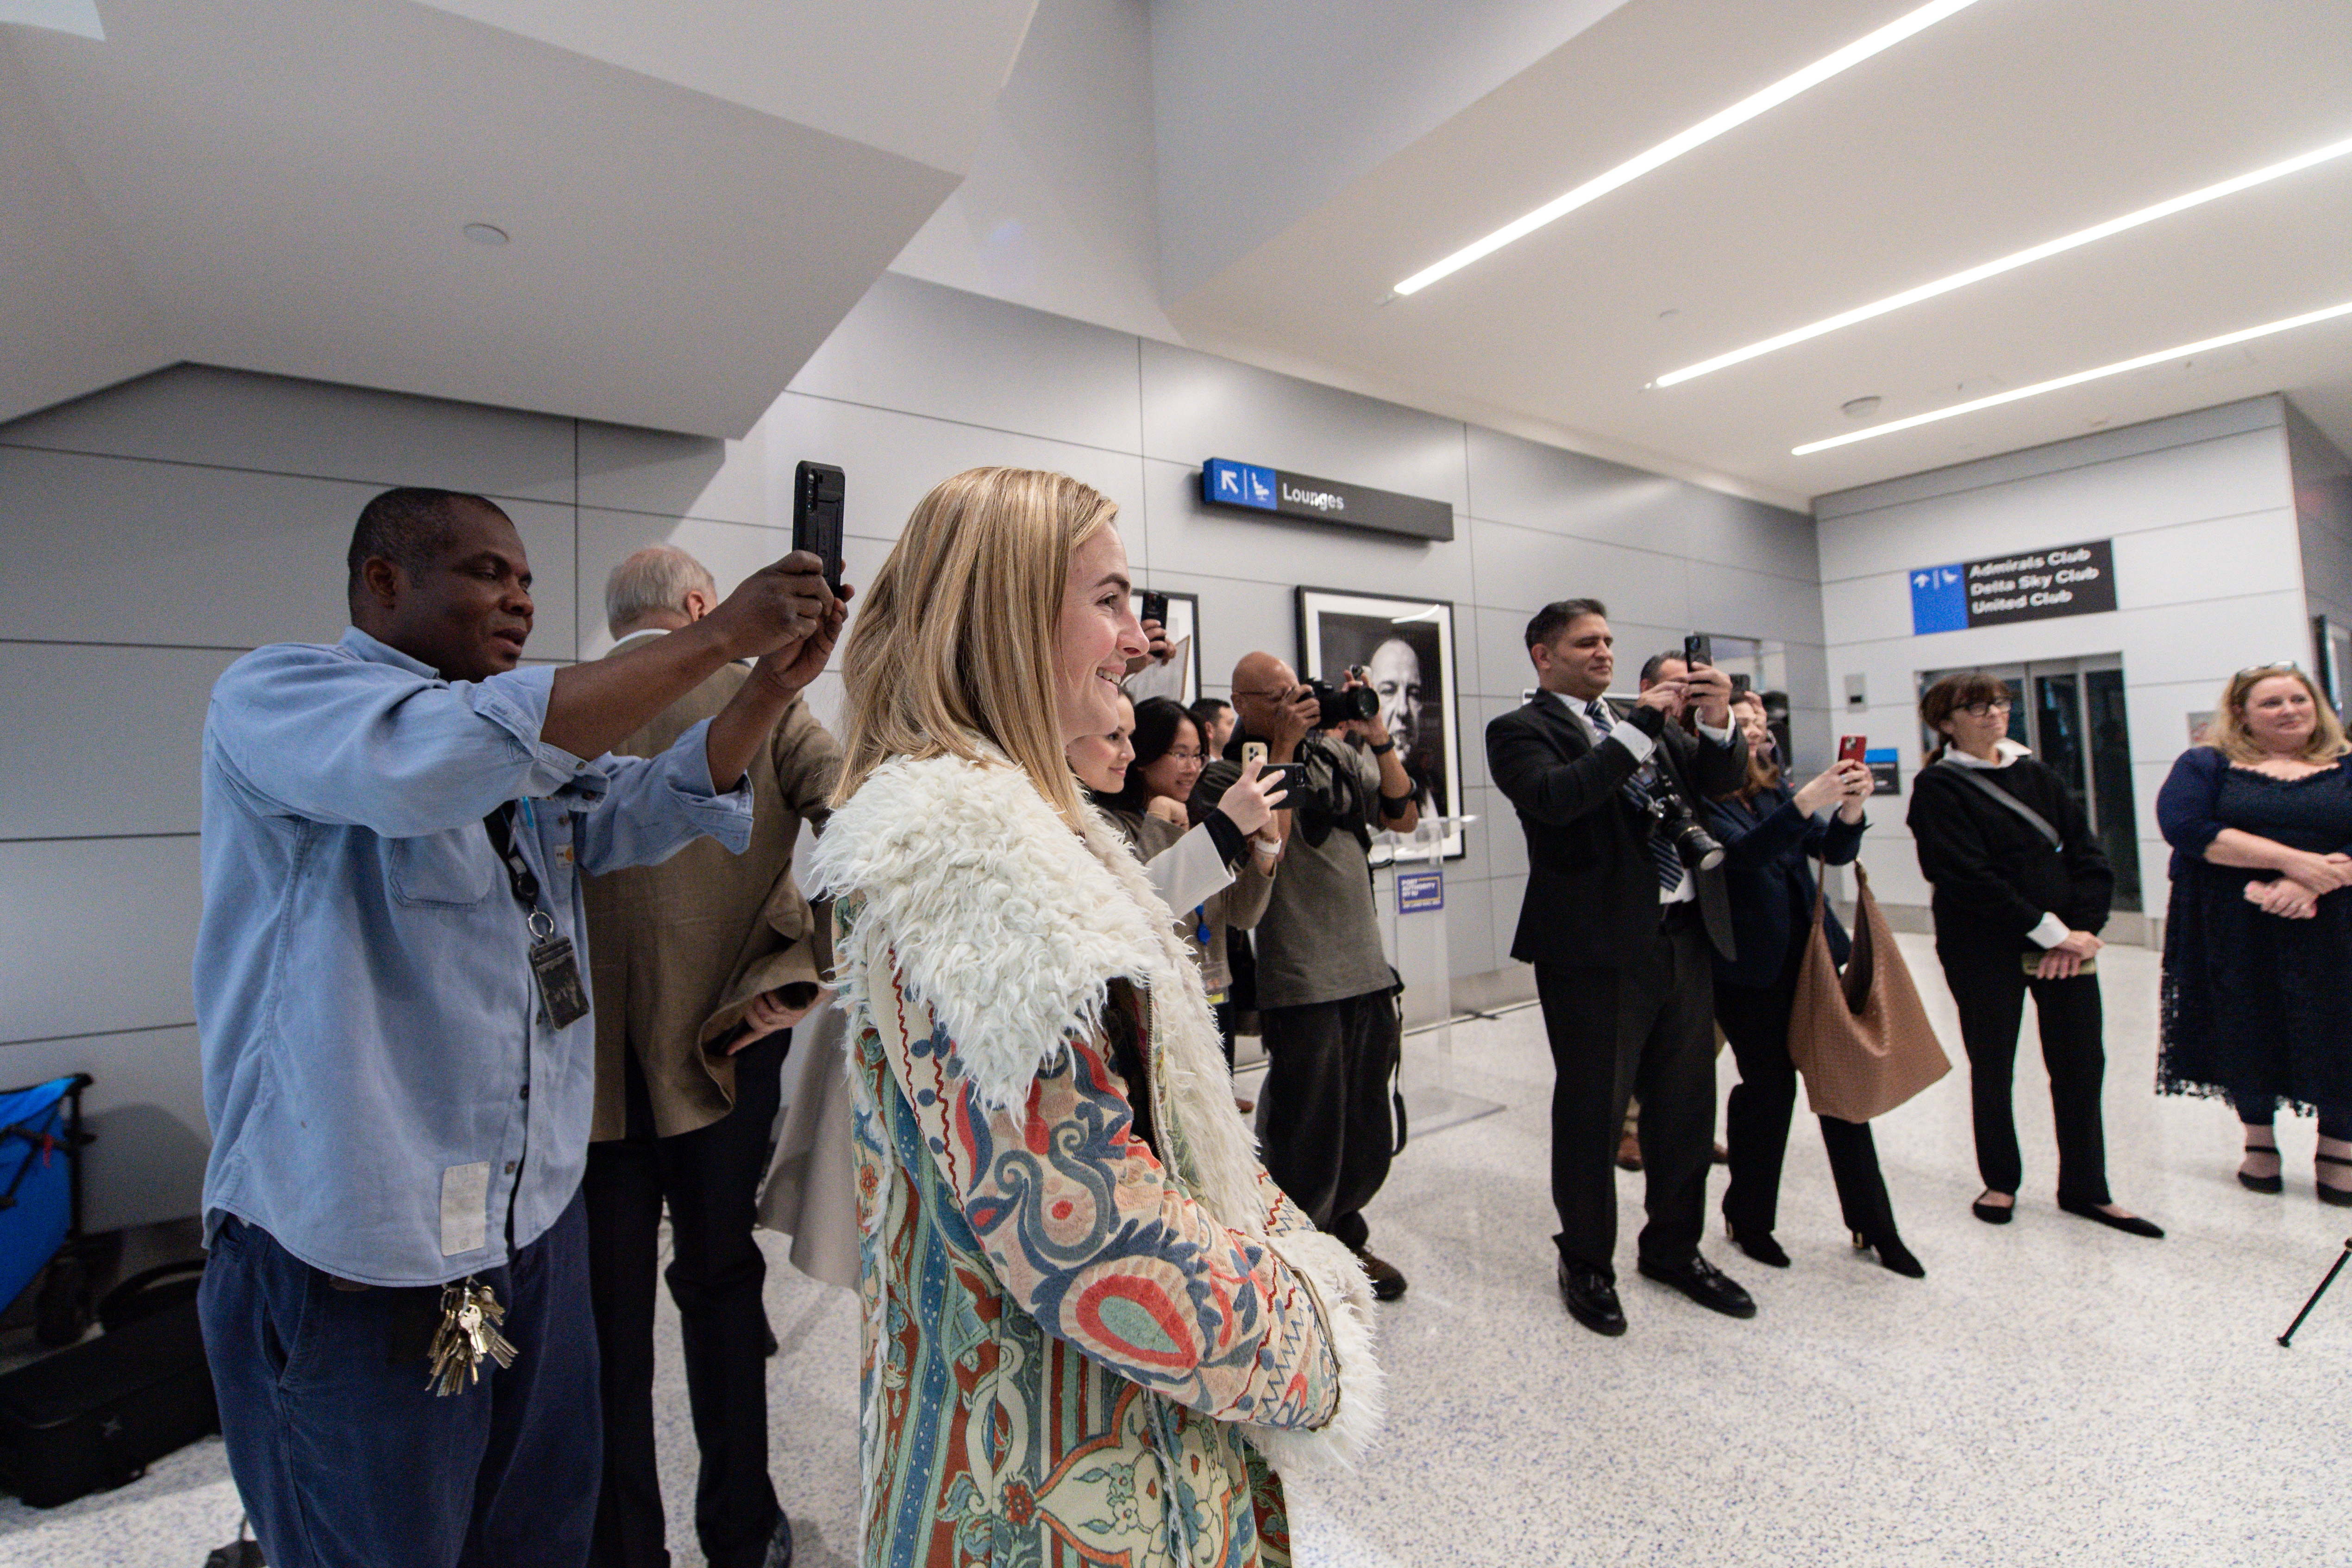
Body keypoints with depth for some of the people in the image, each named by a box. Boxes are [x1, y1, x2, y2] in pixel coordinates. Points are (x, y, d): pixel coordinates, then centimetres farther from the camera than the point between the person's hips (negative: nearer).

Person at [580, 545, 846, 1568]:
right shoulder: (761, 702, -4)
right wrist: (801, 972, -12)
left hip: (583, 1054, 1)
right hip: (720, 1045, 0)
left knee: (606, 1309, 15)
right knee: (720, 1284, 17)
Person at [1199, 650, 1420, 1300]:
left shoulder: (1338, 754, 10)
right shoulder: (1226, 776, -7)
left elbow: (1404, 817, 8)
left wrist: (1378, 738, -3)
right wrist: (1283, 750, -18)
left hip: (1368, 969, 6)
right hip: (1301, 981, -6)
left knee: (1369, 1129, 18)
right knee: (1308, 1135, 5)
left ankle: (1345, 1239, 41)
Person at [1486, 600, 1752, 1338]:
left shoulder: (1653, 725, 17)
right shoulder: (1520, 730, -5)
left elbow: (1723, 779, 12)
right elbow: (1556, 797, -23)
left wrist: (1717, 723, -7)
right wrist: (1642, 725, -20)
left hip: (1686, 937, 7)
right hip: (1600, 946, -6)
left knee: (1686, 1106, 17)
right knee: (1592, 1112, 6)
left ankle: (1674, 1247, 38)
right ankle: (1587, 1265, 26)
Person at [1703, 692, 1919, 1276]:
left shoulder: (1774, 788, 12)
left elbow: (1834, 851, 5)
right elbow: (1742, 850, -24)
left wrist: (1850, 809, -15)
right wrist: (1805, 802, -34)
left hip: (1810, 952, 6)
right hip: (1749, 965, -6)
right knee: (1768, 1085, 2)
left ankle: (1873, 1225, 21)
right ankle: (1747, 1218, 21)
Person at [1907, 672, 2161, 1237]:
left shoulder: (2037, 775, 11)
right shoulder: (1938, 787, -7)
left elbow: (2087, 853, 6)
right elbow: (1968, 877, -15)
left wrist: (2082, 927, -7)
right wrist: (2049, 930, -14)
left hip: (2067, 943, 5)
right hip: (1984, 949, -5)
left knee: (2082, 1063, 7)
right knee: (1992, 1066, 7)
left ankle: (2084, 1188, 22)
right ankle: (2000, 1182, 23)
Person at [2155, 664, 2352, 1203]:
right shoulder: (2206, 767, 4)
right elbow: (2186, 827, -12)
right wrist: (2290, 859, -18)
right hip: (2235, 933, -1)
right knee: (2246, 1032, 6)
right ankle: (2259, 1142, 23)